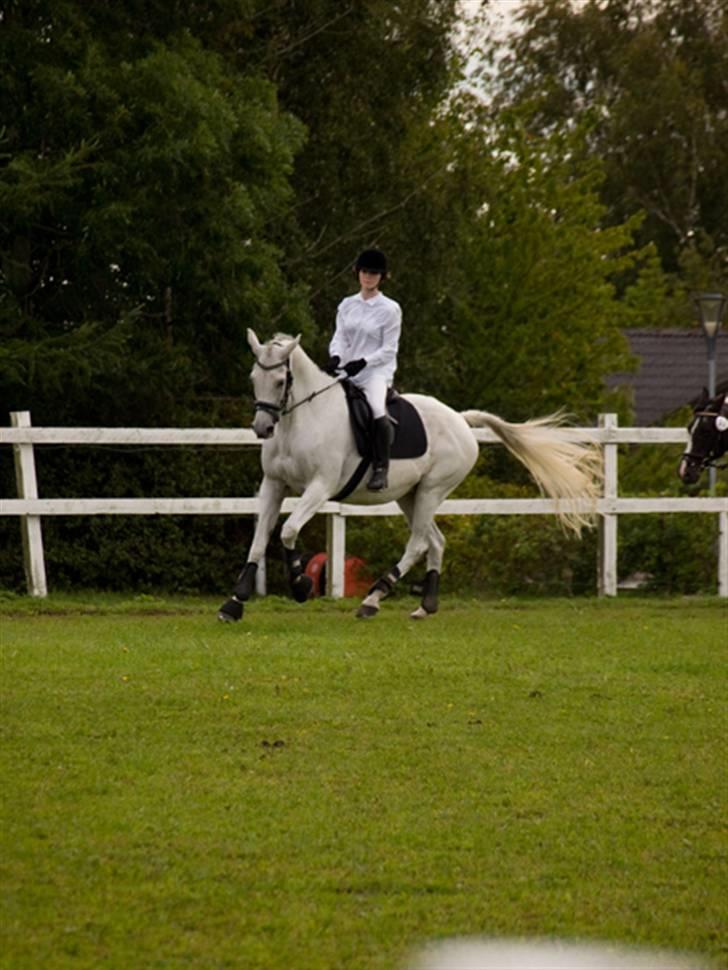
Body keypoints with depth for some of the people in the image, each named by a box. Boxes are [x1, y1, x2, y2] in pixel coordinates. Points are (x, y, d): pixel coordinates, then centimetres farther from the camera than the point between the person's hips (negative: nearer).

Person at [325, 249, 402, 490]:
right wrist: (335, 358, -14)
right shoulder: (347, 305, 13)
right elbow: (339, 337, 8)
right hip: (346, 371, 6)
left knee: (377, 409, -34)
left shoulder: (390, 309, -1)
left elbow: (389, 350, -4)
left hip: (376, 371, -6)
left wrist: (362, 362, -18)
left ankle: (381, 469, -29)